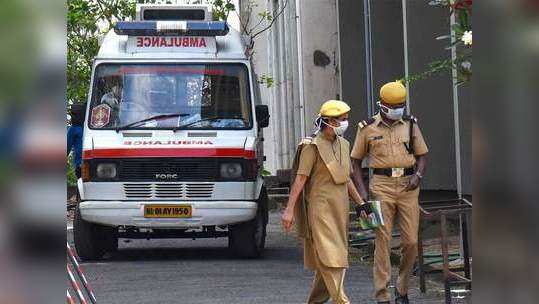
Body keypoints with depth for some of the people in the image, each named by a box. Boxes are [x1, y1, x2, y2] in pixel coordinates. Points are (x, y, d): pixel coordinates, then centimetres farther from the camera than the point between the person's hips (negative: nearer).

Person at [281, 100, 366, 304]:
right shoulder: (312, 147, -8)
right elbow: (300, 179, -11)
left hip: (340, 208, 8)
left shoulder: (343, 145, 15)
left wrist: (361, 203, 21)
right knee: (329, 255, -13)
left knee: (337, 255, 8)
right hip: (321, 207, -8)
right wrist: (289, 209, -16)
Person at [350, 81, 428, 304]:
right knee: (382, 240, -6)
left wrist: (418, 175, -4)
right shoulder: (368, 128, 4)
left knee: (411, 242, 0)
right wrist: (361, 190, -1)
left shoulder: (410, 125, 10)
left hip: (408, 185, 2)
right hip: (382, 185, -2)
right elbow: (356, 160, 9)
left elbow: (422, 155, 16)